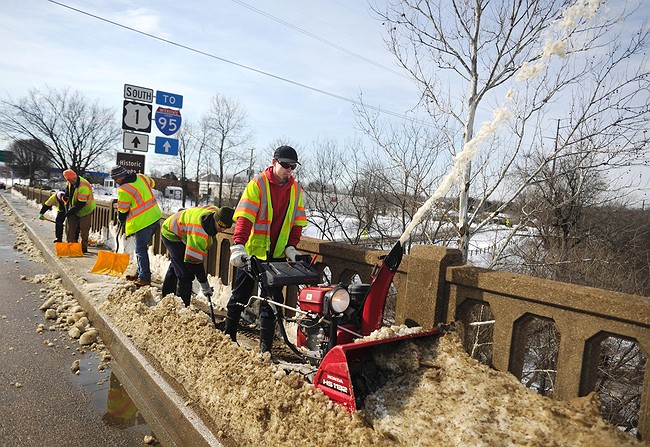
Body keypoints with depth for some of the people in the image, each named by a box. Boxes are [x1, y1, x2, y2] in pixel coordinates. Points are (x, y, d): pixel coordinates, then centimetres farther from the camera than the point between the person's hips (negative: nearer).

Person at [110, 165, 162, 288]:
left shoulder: (123, 189, -15)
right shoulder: (141, 177, 5)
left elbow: (122, 210, -4)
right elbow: (152, 183, 28)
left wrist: (121, 221, 16)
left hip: (144, 222, -9)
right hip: (155, 216, 9)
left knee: (141, 249, -1)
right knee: (142, 246, 18)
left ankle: (145, 277, 3)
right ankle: (140, 272, 28)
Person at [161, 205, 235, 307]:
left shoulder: (216, 212, -20)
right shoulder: (199, 232, -43)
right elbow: (193, 260, -37)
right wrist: (204, 284, -29)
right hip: (172, 236, -10)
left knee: (174, 267, 26)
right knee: (186, 274, -19)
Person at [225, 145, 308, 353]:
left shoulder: (296, 190, 5)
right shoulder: (257, 184, -10)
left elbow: (298, 221, 10)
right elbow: (244, 217, -18)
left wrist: (291, 246, -1)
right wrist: (238, 245, -29)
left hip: (277, 255, 3)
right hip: (251, 252, -3)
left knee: (272, 300, 5)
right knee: (240, 296, 11)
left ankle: (266, 346, 15)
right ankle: (228, 335, 31)